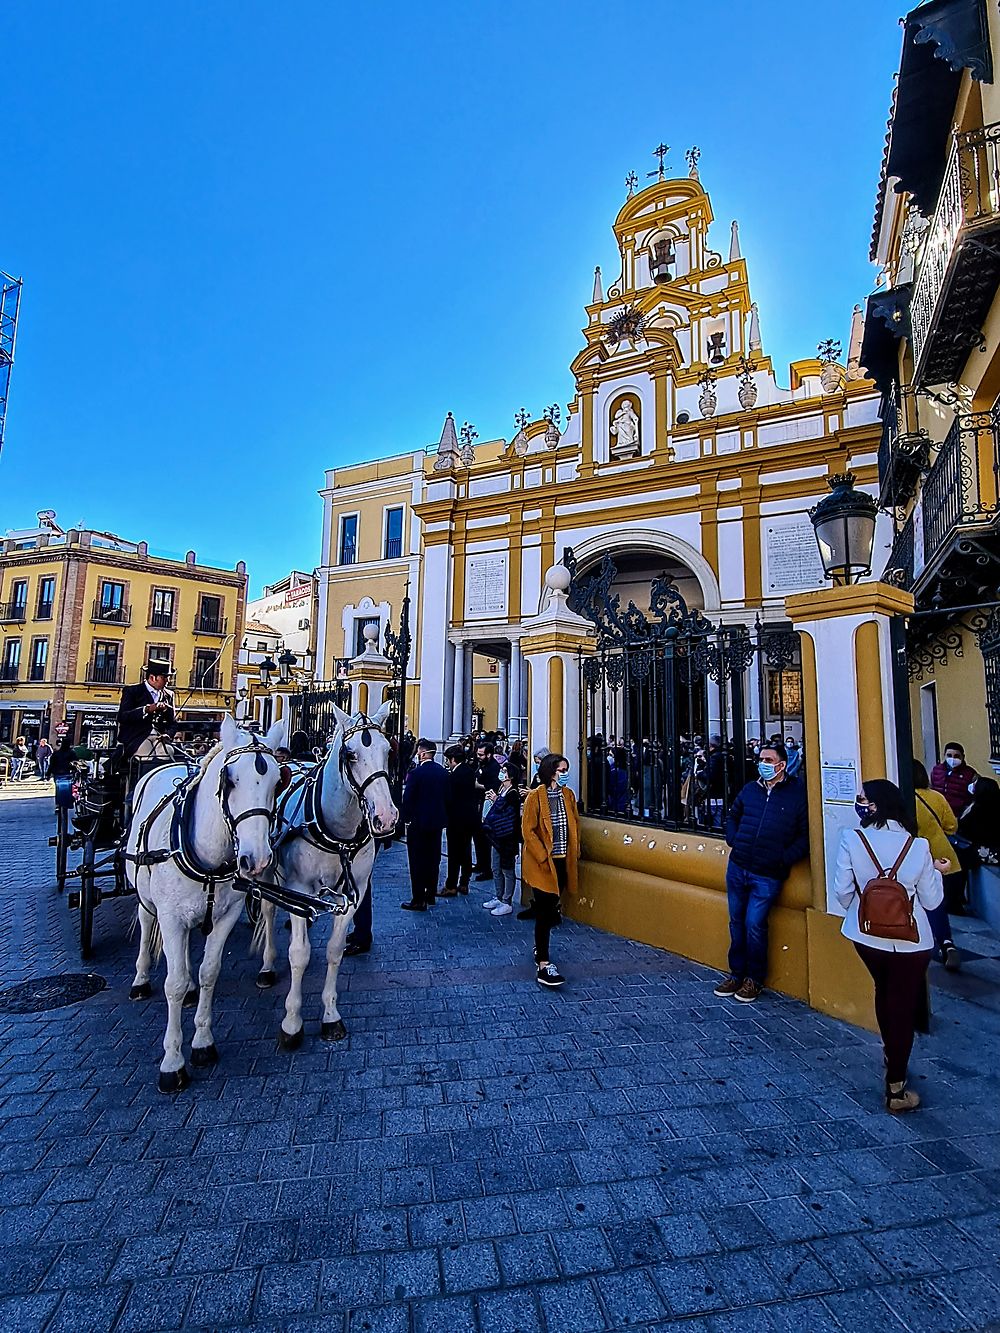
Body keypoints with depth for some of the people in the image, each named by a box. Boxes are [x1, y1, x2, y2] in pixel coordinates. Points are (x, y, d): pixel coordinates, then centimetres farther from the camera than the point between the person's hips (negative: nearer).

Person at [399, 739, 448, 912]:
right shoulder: (442, 772, 1)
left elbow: (408, 799, -15)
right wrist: (441, 815, 15)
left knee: (417, 861, 2)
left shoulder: (415, 773, -17)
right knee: (433, 859, 16)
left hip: (418, 822, -6)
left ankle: (418, 900, 6)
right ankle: (431, 894, 27)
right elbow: (446, 796, 7)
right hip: (437, 821, 6)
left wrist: (406, 818, -2)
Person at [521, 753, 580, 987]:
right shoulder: (535, 797, -13)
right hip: (542, 863, -6)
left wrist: (575, 852, 6)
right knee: (545, 911, -5)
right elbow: (528, 831, -13)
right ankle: (543, 966, 1)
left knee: (550, 909, 16)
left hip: (563, 861, 6)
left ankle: (539, 948, 35)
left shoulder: (568, 795, 5)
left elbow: (575, 825, 14)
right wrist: (544, 858, -16)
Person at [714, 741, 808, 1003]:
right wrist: (733, 841, 8)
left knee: (754, 925, -1)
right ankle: (736, 974, 28)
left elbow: (805, 835, -5)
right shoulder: (750, 789, 8)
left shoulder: (798, 794, -6)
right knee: (736, 922, 12)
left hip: (768, 875, -5)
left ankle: (754, 979, 20)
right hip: (737, 868, 5)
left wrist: (785, 858, -12)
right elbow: (732, 816, 23)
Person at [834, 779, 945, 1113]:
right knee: (903, 1007, 12)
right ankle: (896, 1089, 19)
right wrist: (936, 872, 14)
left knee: (884, 994, 26)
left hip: (867, 936, 1)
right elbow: (931, 900, -6)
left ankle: (892, 1058, 46)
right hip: (910, 940, -1)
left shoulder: (851, 839, -17)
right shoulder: (918, 845, -14)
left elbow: (843, 891, -12)